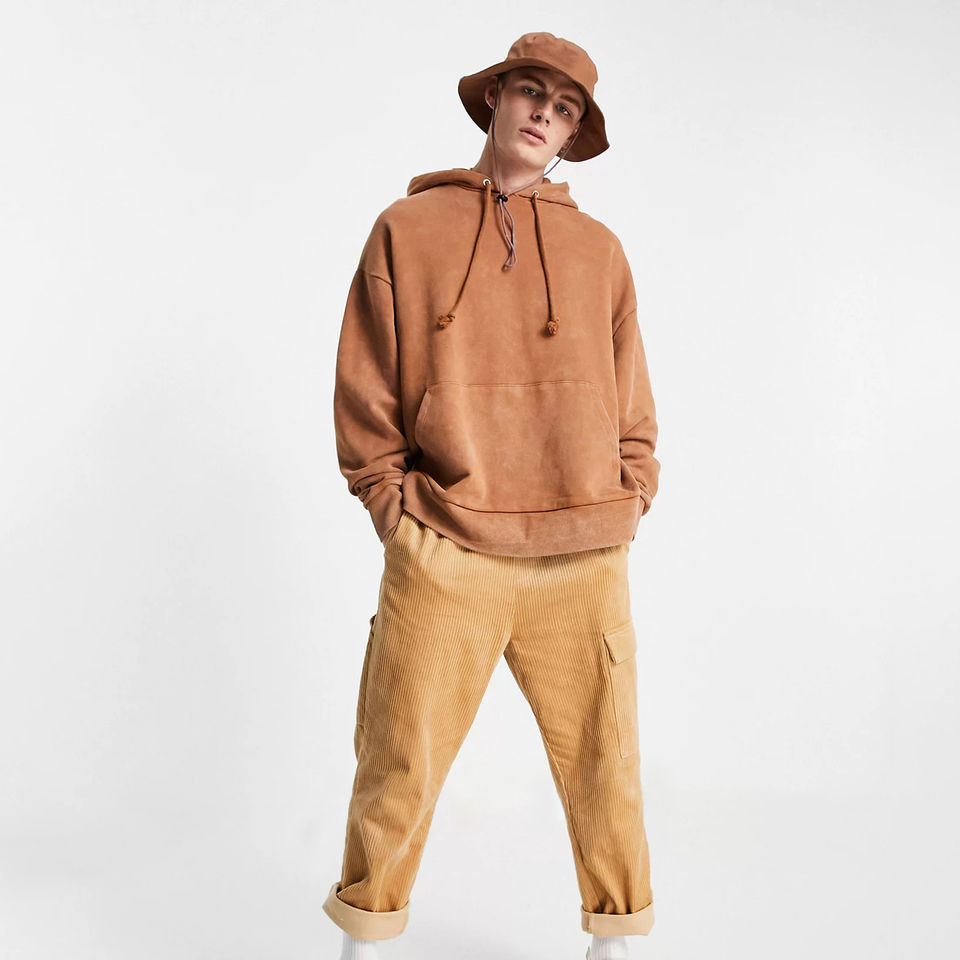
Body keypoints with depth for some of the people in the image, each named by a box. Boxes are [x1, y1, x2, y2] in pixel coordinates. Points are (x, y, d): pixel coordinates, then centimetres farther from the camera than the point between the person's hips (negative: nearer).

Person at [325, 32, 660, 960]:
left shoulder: (599, 249, 14)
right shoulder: (406, 228, 8)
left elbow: (633, 405, 15)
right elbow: (362, 398, 5)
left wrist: (624, 513, 4)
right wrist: (401, 518, -1)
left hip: (583, 566, 2)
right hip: (444, 561, -2)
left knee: (603, 762, 9)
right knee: (400, 766, 6)